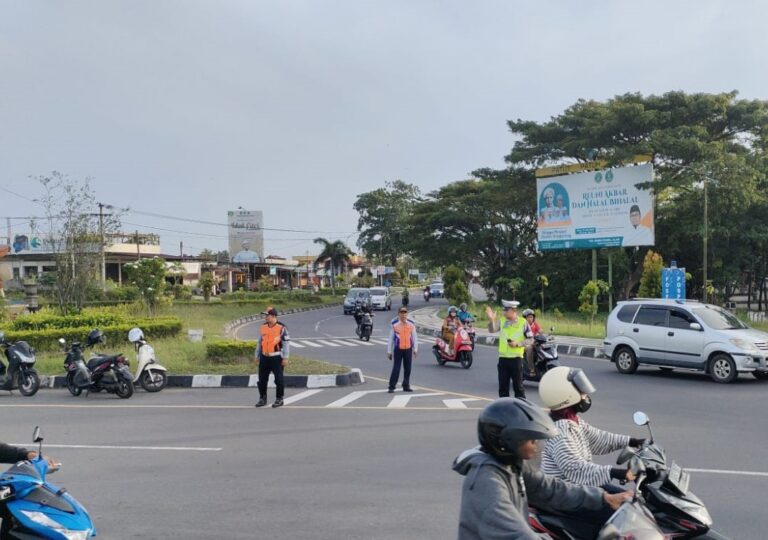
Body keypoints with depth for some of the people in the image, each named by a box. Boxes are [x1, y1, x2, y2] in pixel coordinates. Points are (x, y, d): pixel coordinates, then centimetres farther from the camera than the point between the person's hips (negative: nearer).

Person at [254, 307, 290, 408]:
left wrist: (285, 358, -10)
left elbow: (285, 344, -8)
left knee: (278, 379, 1)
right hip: (264, 358, 5)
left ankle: (279, 399, 11)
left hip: (276, 358, -5)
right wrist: (257, 356, 15)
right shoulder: (263, 327, 8)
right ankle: (262, 398, 21)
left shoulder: (281, 328, -8)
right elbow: (259, 342, 16)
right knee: (262, 379, 8)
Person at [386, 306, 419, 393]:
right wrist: (389, 351, 1)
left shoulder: (411, 324, 5)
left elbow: (415, 337, 9)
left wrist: (415, 349, 5)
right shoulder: (395, 325, -3)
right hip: (398, 349, -3)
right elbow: (391, 339, 2)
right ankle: (392, 387, 1)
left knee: (408, 369, 9)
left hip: (408, 349, 3)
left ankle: (406, 386, 20)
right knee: (396, 368, -5)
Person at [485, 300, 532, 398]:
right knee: (503, 386, 9)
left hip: (516, 358, -4)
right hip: (503, 358, 4)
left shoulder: (523, 322, -2)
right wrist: (492, 319, -24)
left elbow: (530, 339, -1)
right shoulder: (502, 321, 7)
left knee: (518, 385, 2)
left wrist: (517, 344, -14)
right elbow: (492, 330, -7)